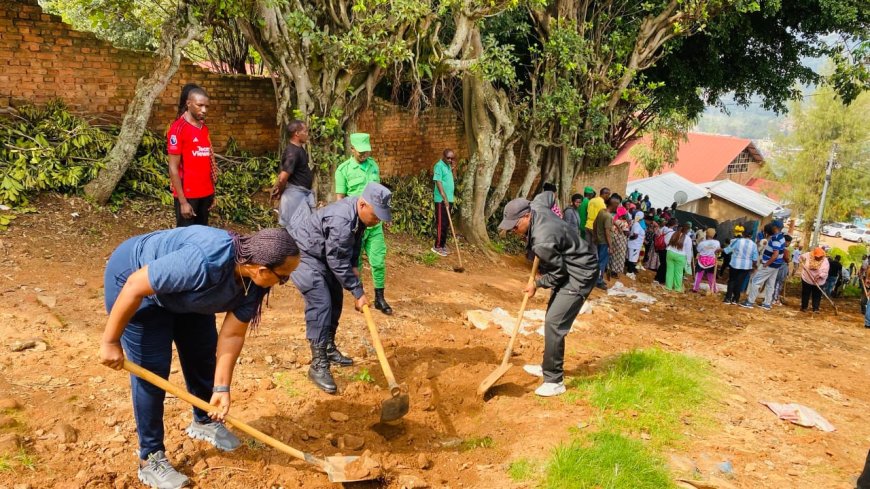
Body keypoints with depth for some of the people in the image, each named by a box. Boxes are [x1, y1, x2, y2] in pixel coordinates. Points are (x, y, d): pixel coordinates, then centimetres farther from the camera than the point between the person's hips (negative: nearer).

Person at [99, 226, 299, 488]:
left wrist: (222, 387, -9)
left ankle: (203, 422, 37)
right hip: (133, 278, -7)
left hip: (182, 293, 8)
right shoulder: (206, 261, -42)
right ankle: (150, 459, 10)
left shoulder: (252, 282, -17)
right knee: (153, 369, -6)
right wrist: (111, 342, -23)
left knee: (203, 355, 12)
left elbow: (232, 334, -9)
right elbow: (135, 287, -34)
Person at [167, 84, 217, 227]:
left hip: (205, 194, 7)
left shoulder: (204, 128, 11)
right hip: (187, 195, -7)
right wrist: (183, 201, -16)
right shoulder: (177, 129, -11)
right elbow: (173, 168, -12)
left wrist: (212, 194, 12)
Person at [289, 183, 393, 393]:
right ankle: (318, 364, -16)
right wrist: (358, 293, -22)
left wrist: (354, 266, -1)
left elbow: (356, 241, 11)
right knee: (320, 304, -19)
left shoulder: (360, 213, -8)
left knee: (335, 301, 13)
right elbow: (339, 264, -29)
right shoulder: (341, 221, -36)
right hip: (302, 254, -10)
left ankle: (329, 348, 29)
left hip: (324, 255, 10)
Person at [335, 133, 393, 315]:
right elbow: (340, 198, -4)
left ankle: (379, 298, 14)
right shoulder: (343, 169, -5)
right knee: (355, 262, 8)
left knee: (378, 261, 3)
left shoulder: (374, 165, 9)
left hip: (375, 224, 4)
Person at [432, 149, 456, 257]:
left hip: (449, 199, 9)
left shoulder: (448, 166, 14)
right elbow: (438, 182, -20)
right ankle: (437, 247, 0)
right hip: (441, 200, -9)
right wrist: (444, 198, -25)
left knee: (446, 223, 13)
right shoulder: (439, 166, -13)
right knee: (441, 223, -5)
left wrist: (453, 167, 4)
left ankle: (443, 244, 21)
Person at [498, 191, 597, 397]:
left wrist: (536, 284, -2)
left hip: (579, 275, -11)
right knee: (552, 319, 17)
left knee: (554, 323, -15)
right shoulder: (536, 207, -8)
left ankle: (555, 381, -6)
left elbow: (558, 274, -22)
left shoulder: (543, 242, -33)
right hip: (570, 268, 11)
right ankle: (548, 367, 31)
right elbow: (547, 195, 16)